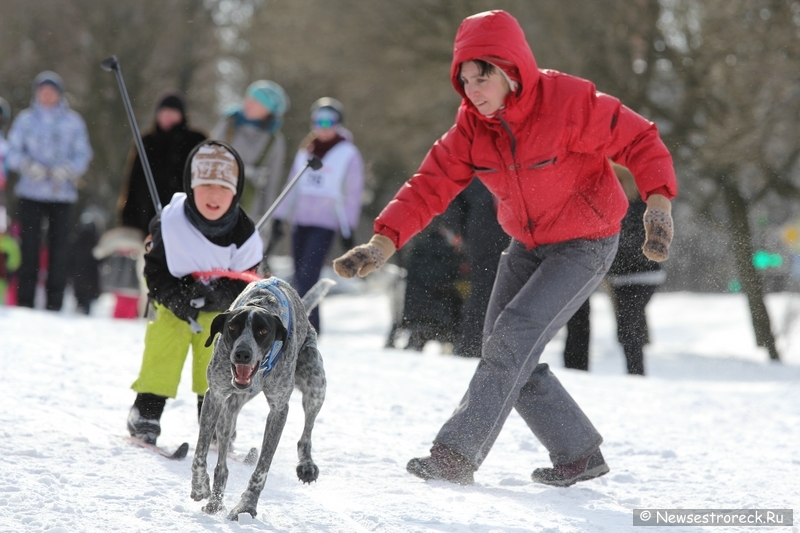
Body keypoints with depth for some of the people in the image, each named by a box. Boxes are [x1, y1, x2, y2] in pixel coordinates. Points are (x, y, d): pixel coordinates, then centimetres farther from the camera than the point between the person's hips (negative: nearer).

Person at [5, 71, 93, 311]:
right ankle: (25, 302, 1)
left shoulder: (73, 121, 7)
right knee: (29, 245, -3)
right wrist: (29, 166, -13)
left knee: (59, 246, -3)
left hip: (62, 194, 0)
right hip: (30, 192, 0)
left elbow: (83, 154, 5)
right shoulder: (25, 119, 8)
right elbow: (13, 152, 6)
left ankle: (54, 303, 1)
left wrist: (66, 170, -13)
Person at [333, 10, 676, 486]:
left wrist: (659, 204, -35)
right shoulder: (473, 123, -8)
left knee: (514, 335, -21)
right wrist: (384, 242, -23)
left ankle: (457, 454, -20)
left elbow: (641, 141, -20)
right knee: (506, 354, 3)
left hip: (586, 245, -7)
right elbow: (432, 183, -10)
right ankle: (579, 455, 17)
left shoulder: (569, 101, -26)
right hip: (527, 245, 7)